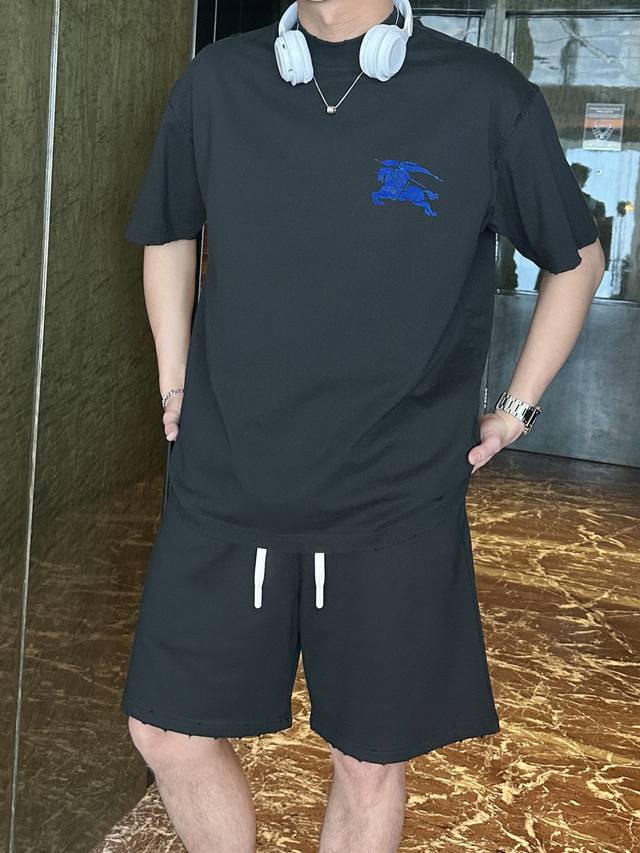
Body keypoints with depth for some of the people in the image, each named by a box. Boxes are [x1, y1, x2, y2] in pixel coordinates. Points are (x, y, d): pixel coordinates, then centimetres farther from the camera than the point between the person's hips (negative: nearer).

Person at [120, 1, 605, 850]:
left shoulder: (488, 98, -8)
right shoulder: (216, 83, 0)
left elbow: (577, 257, 7)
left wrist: (514, 412, 5)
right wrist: (175, 390, 11)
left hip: (394, 505, -2)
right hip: (224, 487, 3)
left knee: (371, 763, 12)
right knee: (168, 732, 12)